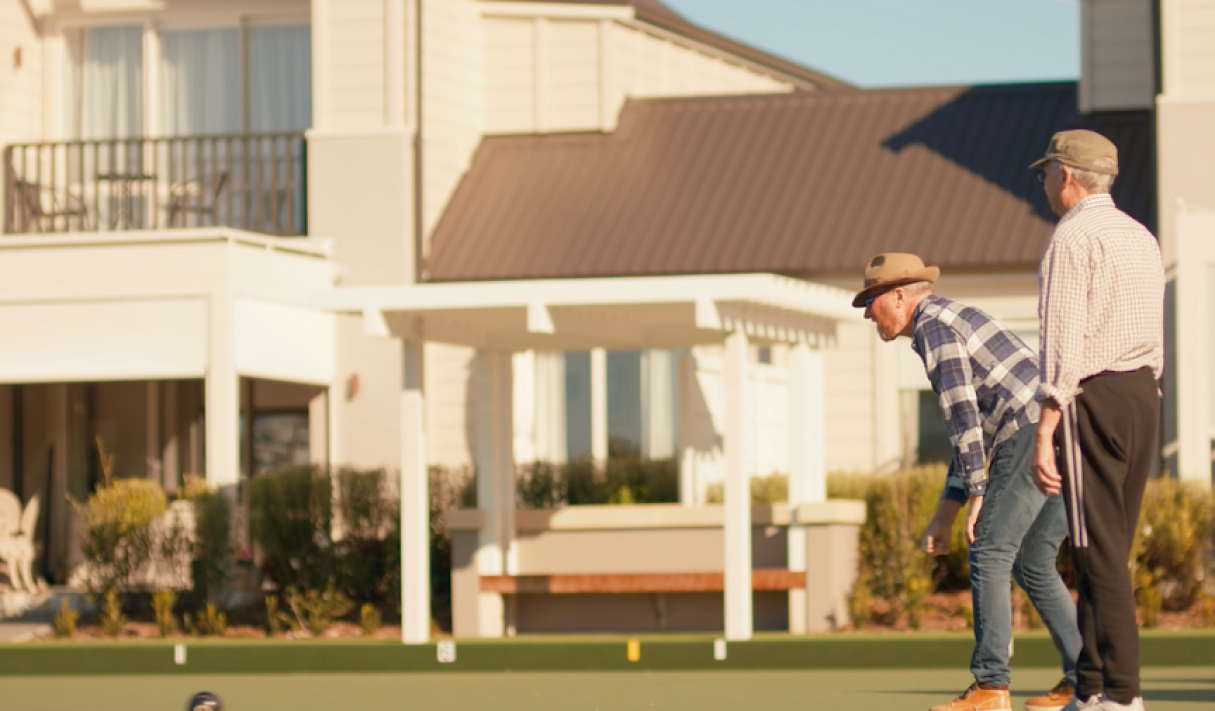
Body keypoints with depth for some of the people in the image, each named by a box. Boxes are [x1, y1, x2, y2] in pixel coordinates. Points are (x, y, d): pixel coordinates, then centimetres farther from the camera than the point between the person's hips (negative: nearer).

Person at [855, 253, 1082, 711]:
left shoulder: (931, 328, -3)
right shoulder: (956, 326, 30)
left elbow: (962, 416, -12)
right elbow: (974, 433, 30)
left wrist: (977, 497, -9)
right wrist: (944, 514, 25)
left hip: (1033, 434, -10)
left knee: (989, 554, -6)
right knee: (1032, 564, 14)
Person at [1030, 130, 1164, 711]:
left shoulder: (1072, 238, -10)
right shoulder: (1142, 237, 17)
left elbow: (1064, 342, -17)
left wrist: (1044, 433, -18)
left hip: (1093, 397, -8)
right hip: (1144, 393, 8)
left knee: (1097, 549, -7)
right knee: (1110, 548, 11)